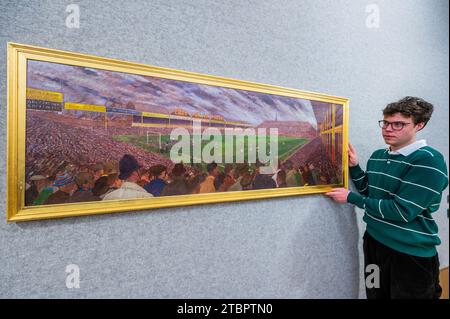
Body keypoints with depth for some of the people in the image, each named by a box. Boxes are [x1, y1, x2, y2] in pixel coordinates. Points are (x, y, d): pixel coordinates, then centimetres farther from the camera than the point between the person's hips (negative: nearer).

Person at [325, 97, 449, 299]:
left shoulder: (429, 161, -20)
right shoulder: (377, 156, 2)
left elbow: (402, 211, -24)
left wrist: (351, 198, -18)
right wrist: (354, 167, -2)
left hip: (411, 254, -6)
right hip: (374, 243, 6)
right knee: (375, 295, 22)